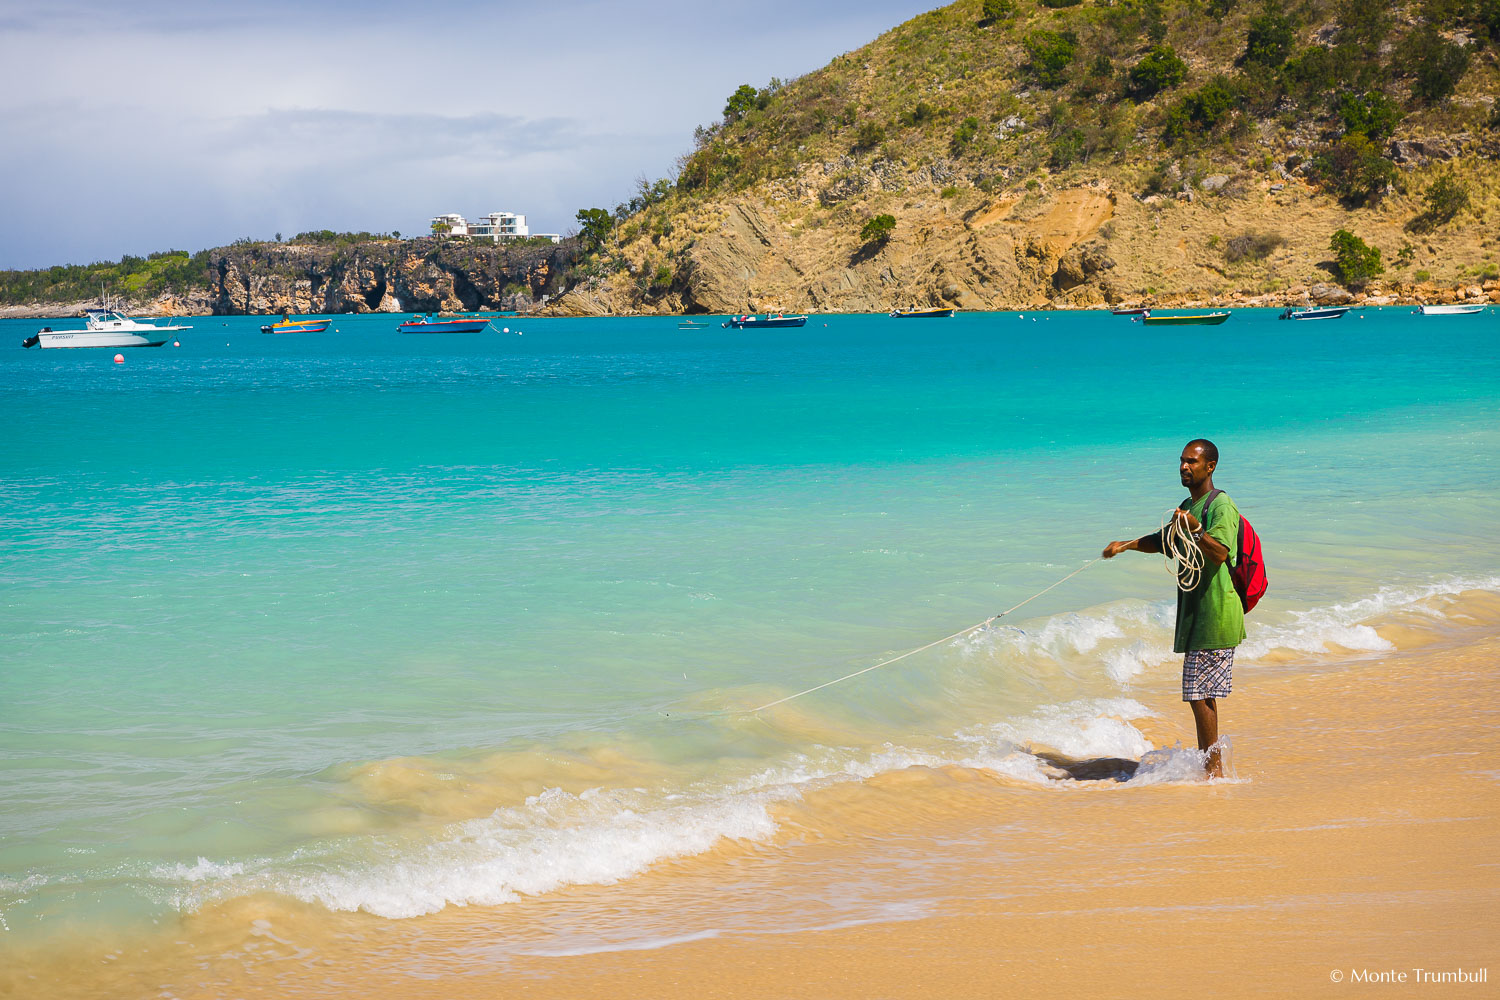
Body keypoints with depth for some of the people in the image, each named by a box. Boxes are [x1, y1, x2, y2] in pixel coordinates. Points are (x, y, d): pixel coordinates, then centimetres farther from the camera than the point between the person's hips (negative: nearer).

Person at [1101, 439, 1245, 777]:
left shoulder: (1221, 506, -12)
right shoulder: (1188, 506, 18)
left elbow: (1219, 553, -26)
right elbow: (1162, 540, 33)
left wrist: (1194, 527, -38)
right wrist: (1126, 544, 21)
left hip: (1216, 612, -10)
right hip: (1195, 611, 10)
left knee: (1199, 693, -11)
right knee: (1201, 693, 13)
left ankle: (1214, 768, -6)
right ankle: (1208, 762, 20)